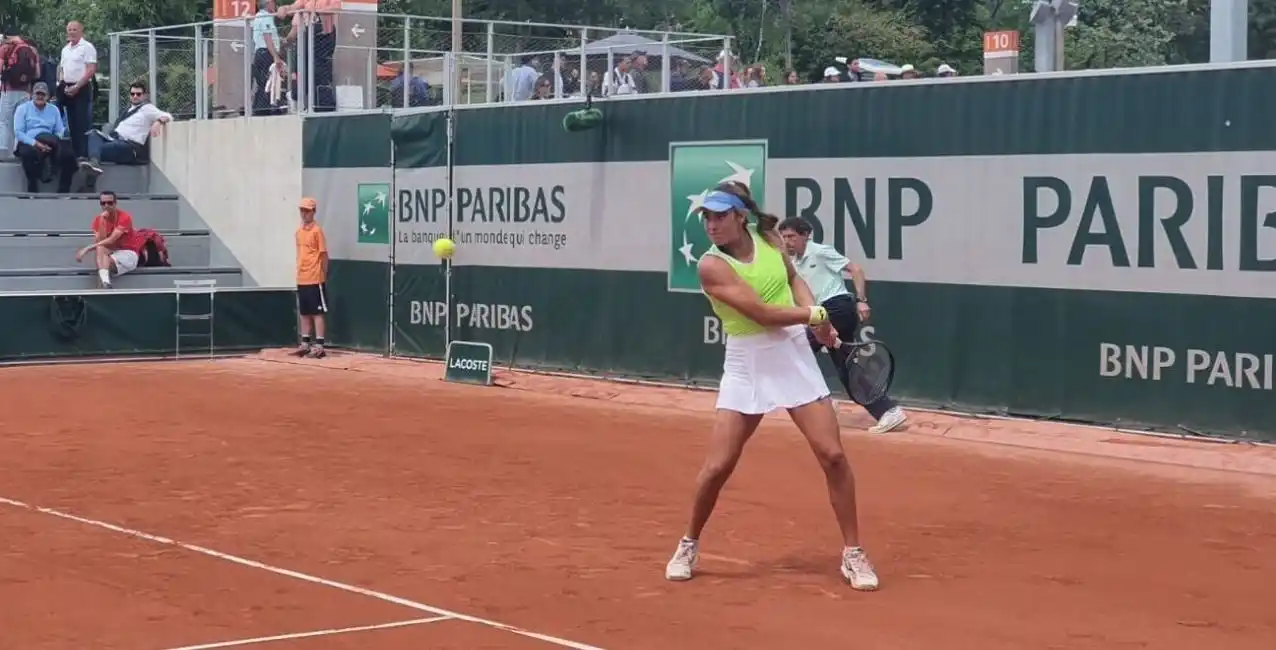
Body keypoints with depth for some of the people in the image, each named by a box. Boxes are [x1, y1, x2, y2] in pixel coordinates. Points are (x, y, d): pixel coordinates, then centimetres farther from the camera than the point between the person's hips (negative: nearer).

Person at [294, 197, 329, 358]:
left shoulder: (317, 230, -9)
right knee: (304, 313, 12)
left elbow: (324, 254, -9)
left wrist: (324, 276, -10)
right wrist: (299, 272, 15)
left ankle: (319, 346, -4)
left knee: (317, 313, -5)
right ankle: (305, 344, 19)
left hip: (315, 279, -7)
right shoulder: (299, 231, 12)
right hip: (301, 279, 7)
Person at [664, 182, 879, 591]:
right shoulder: (712, 266, -16)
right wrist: (813, 315, -12)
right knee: (717, 466, -4)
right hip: (747, 366, -3)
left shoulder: (768, 239, -1)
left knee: (833, 455, -3)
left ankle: (853, 555, 10)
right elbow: (761, 313, -22)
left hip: (794, 358, 3)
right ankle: (689, 546, 21)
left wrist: (814, 317, 1)